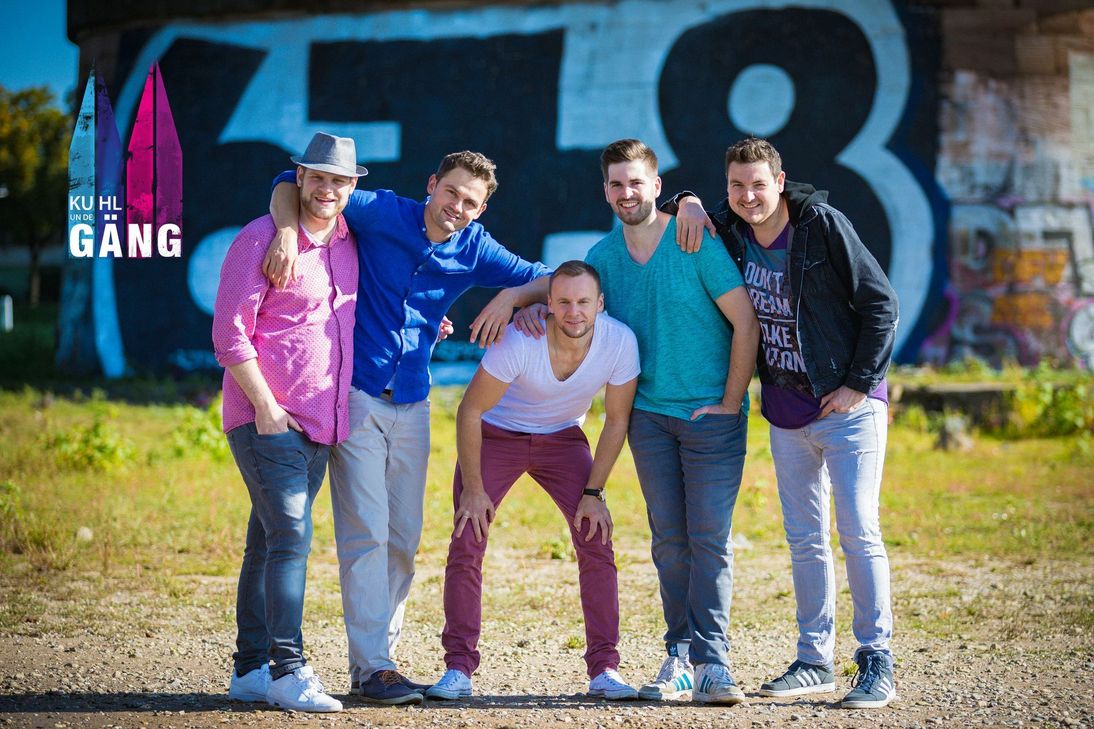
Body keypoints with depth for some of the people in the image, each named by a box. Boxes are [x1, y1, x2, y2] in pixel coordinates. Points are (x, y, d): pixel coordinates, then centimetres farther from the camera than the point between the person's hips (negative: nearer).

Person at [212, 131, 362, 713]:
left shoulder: (349, 242, 13)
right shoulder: (260, 239, -7)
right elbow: (230, 333, -11)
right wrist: (265, 408, -15)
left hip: (322, 424, 7)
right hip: (267, 417, -7)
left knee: (269, 542, 10)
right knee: (291, 536, -14)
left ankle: (251, 671, 15)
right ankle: (287, 670, -13)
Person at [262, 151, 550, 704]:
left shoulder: (474, 250, 3)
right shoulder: (381, 213, -8)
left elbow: (547, 280, 7)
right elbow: (290, 185, -7)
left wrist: (511, 295, -14)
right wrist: (288, 231, -27)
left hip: (411, 404, 5)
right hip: (355, 394, -5)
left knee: (403, 539, 8)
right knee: (366, 534, -9)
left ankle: (381, 655, 18)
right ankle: (371, 667, -8)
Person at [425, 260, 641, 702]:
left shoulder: (620, 342, -24)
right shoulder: (519, 340, -32)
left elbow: (616, 420, -8)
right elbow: (470, 410, -19)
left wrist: (593, 492, -10)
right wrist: (473, 489, -16)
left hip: (562, 439, 2)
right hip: (495, 435, -2)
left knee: (597, 541, -12)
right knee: (466, 543, -13)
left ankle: (603, 667, -4)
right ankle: (459, 667, -2)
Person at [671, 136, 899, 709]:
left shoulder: (821, 223, -14)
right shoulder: (728, 231, 2)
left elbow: (881, 303, -12)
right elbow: (690, 212, 22)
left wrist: (859, 384, -13)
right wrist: (687, 205, -2)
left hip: (848, 406, -6)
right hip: (786, 415, 6)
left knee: (857, 531, -8)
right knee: (804, 539, 10)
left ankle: (876, 664, -2)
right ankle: (815, 662, 18)